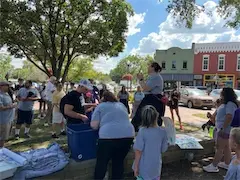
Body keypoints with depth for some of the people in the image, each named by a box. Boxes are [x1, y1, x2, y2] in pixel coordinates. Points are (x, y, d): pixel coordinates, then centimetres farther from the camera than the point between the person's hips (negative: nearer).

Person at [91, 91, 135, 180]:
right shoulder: (121, 105, 23)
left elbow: (94, 125, 4)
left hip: (109, 136, -4)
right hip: (128, 135, 5)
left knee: (101, 163, 13)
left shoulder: (100, 106, 11)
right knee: (119, 162, 19)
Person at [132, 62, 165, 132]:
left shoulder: (156, 77, -17)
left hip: (154, 102, -11)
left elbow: (145, 88, -24)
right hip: (149, 100, 11)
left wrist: (141, 79, -10)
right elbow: (146, 88, 20)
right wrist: (140, 79, 13)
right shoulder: (152, 77, 16)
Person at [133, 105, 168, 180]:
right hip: (156, 166, 3)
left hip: (144, 167, -2)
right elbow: (163, 149, -1)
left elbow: (138, 151, -16)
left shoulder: (142, 131, -20)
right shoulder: (163, 132, -10)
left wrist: (136, 166, -7)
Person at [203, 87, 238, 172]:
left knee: (220, 148, -4)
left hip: (224, 130, -10)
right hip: (221, 128, 10)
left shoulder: (230, 104, -20)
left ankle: (214, 166, 3)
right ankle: (227, 164, 30)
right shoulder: (227, 103, 14)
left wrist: (223, 129, -27)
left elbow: (229, 117, -29)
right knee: (225, 146, 18)